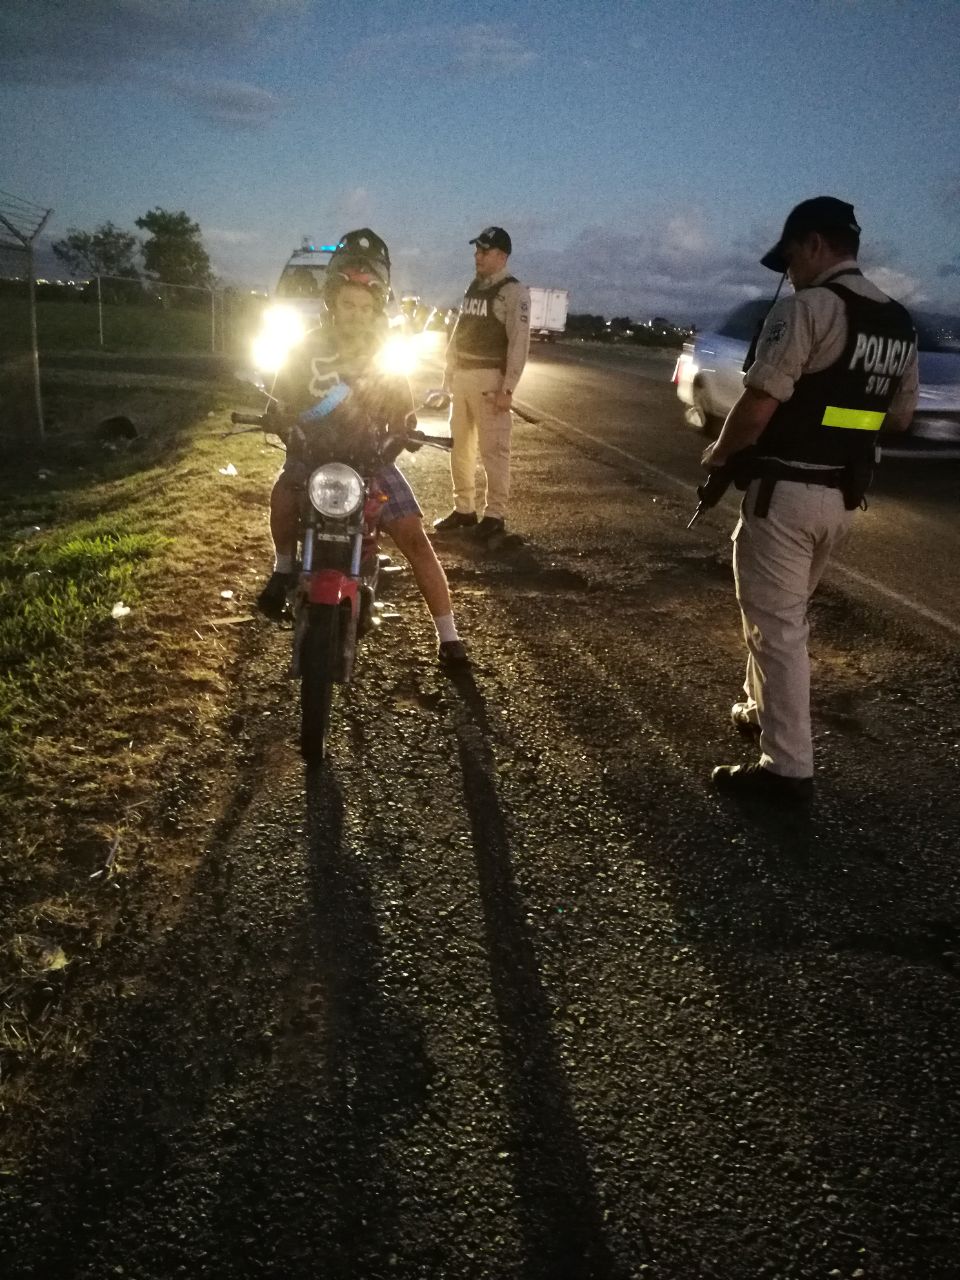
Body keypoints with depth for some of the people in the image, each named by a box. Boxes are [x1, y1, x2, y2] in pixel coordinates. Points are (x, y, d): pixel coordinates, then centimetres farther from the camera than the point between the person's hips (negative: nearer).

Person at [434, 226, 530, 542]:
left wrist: (507, 388, -19)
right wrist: (449, 373, 15)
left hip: (490, 379, -8)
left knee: (493, 449, -7)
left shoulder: (513, 291, -8)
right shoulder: (474, 287, 16)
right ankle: (464, 508, 21)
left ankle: (495, 514, -1)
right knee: (460, 446, 11)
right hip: (463, 376, 8)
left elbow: (519, 342, -14)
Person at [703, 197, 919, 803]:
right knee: (790, 612, 24)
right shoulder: (900, 323, 11)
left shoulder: (808, 306, -15)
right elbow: (899, 417, 18)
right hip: (844, 496, 8)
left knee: (775, 625, 0)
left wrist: (718, 453, -3)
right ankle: (766, 711, 40)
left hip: (786, 489, -8)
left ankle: (789, 767, 5)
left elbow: (757, 408, -20)